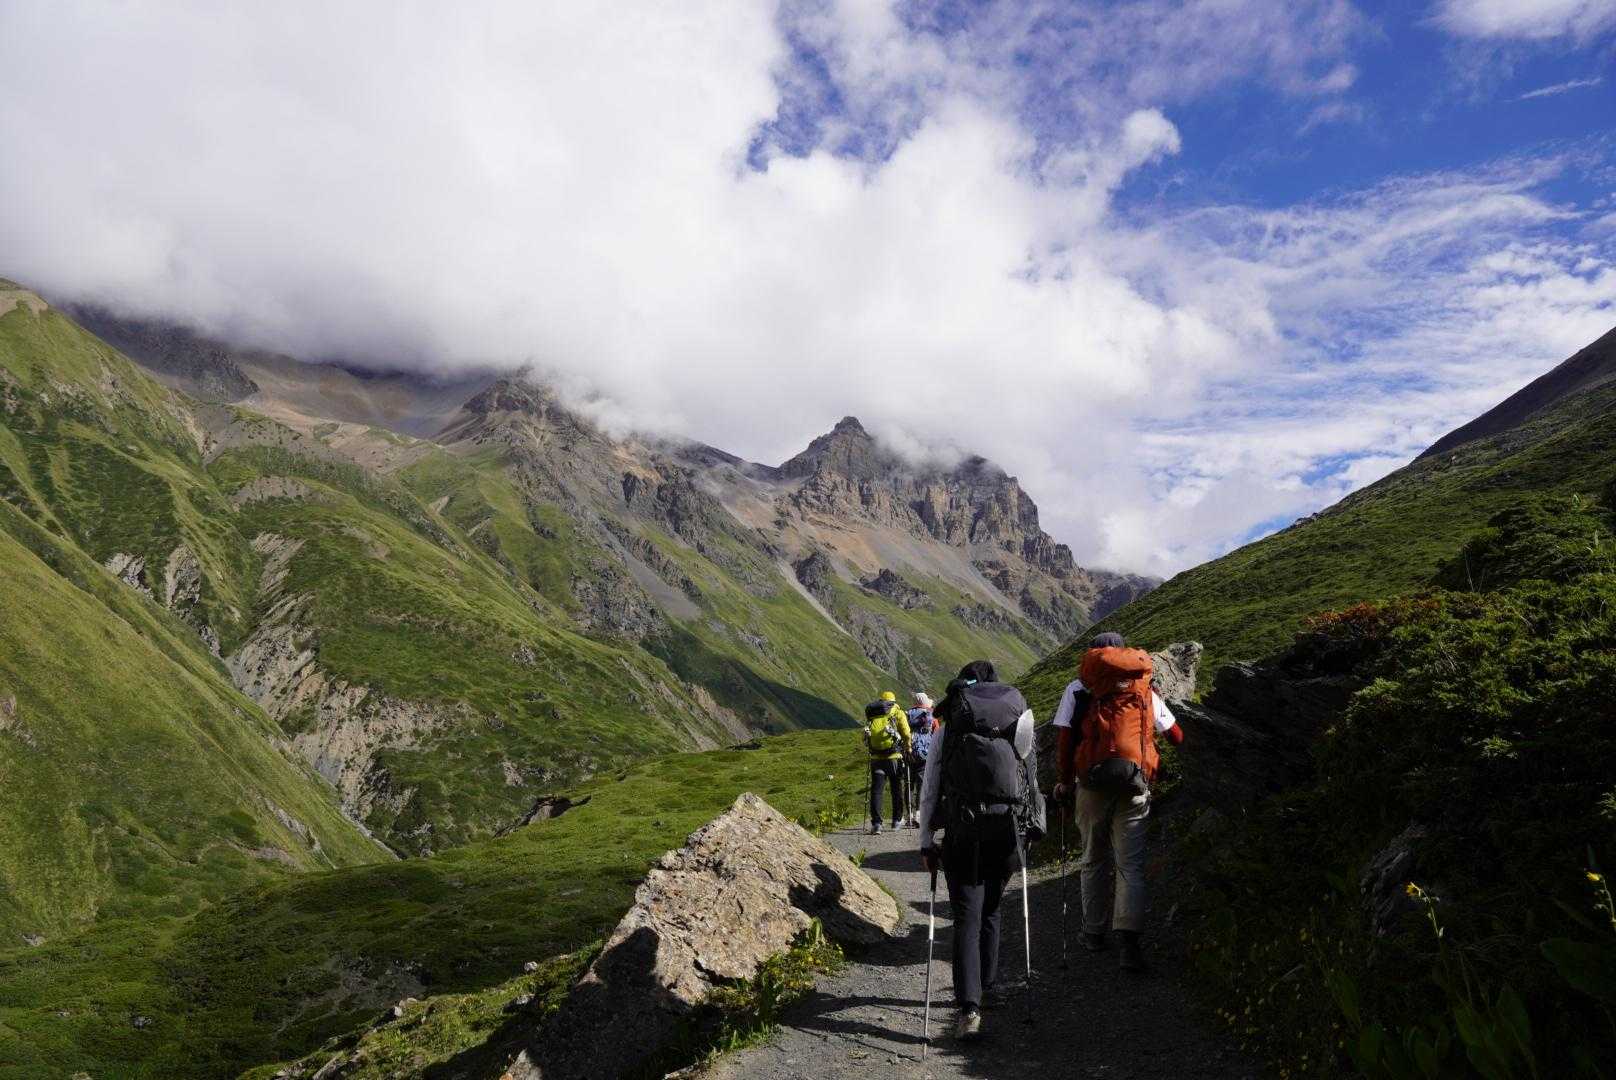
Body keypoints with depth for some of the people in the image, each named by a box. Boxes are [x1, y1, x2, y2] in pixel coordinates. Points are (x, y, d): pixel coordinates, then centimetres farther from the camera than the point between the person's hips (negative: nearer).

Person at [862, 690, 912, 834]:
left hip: (875, 757, 2)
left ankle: (876, 822, -7)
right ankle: (897, 820, 26)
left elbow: (865, 738, 10)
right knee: (897, 789, 15)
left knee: (876, 790, 2)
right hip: (894, 757, -2)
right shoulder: (897, 713, 3)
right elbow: (906, 735, -3)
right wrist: (908, 749, 12)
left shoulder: (871, 715, 12)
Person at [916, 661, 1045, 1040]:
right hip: (1008, 827, 2)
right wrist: (1030, 826, 20)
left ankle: (969, 1007, -12)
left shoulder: (946, 729, 6)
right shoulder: (1021, 717, 8)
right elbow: (1030, 776, 9)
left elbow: (929, 791, 4)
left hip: (963, 830, -2)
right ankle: (986, 987, 33)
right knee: (990, 909, 22)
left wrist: (926, 842, 9)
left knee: (966, 916, 0)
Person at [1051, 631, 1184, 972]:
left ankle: (1094, 932, 24)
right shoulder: (1145, 690, 13)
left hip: (1092, 781, 0)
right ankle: (1129, 937, -12)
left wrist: (1065, 781, 9)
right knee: (1131, 864, 2)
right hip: (1136, 783, 1)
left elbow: (1065, 740, 0)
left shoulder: (1078, 688, 7)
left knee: (1094, 860, 15)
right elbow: (1176, 736, 18)